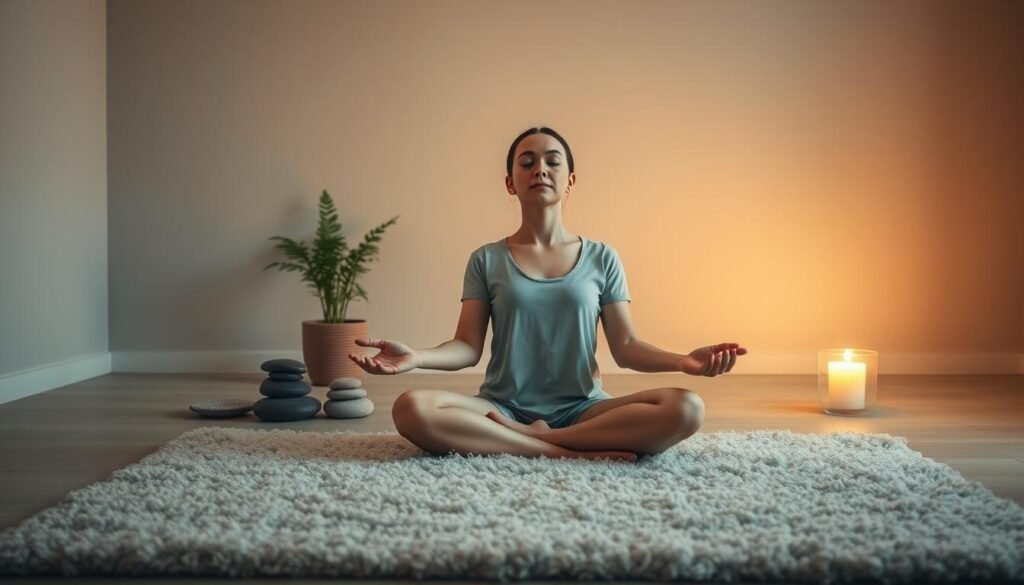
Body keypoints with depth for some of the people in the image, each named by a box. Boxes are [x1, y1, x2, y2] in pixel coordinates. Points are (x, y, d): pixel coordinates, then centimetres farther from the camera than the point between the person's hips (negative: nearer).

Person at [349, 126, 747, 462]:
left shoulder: (602, 258, 9)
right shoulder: (486, 260, 8)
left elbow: (626, 348, 6)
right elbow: (468, 347, 1)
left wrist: (683, 360, -14)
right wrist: (415, 357, -20)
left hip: (580, 410, 1)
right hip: (503, 409, -1)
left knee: (686, 410, -28)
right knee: (412, 410, -32)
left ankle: (526, 437, -21)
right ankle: (569, 452, -27)